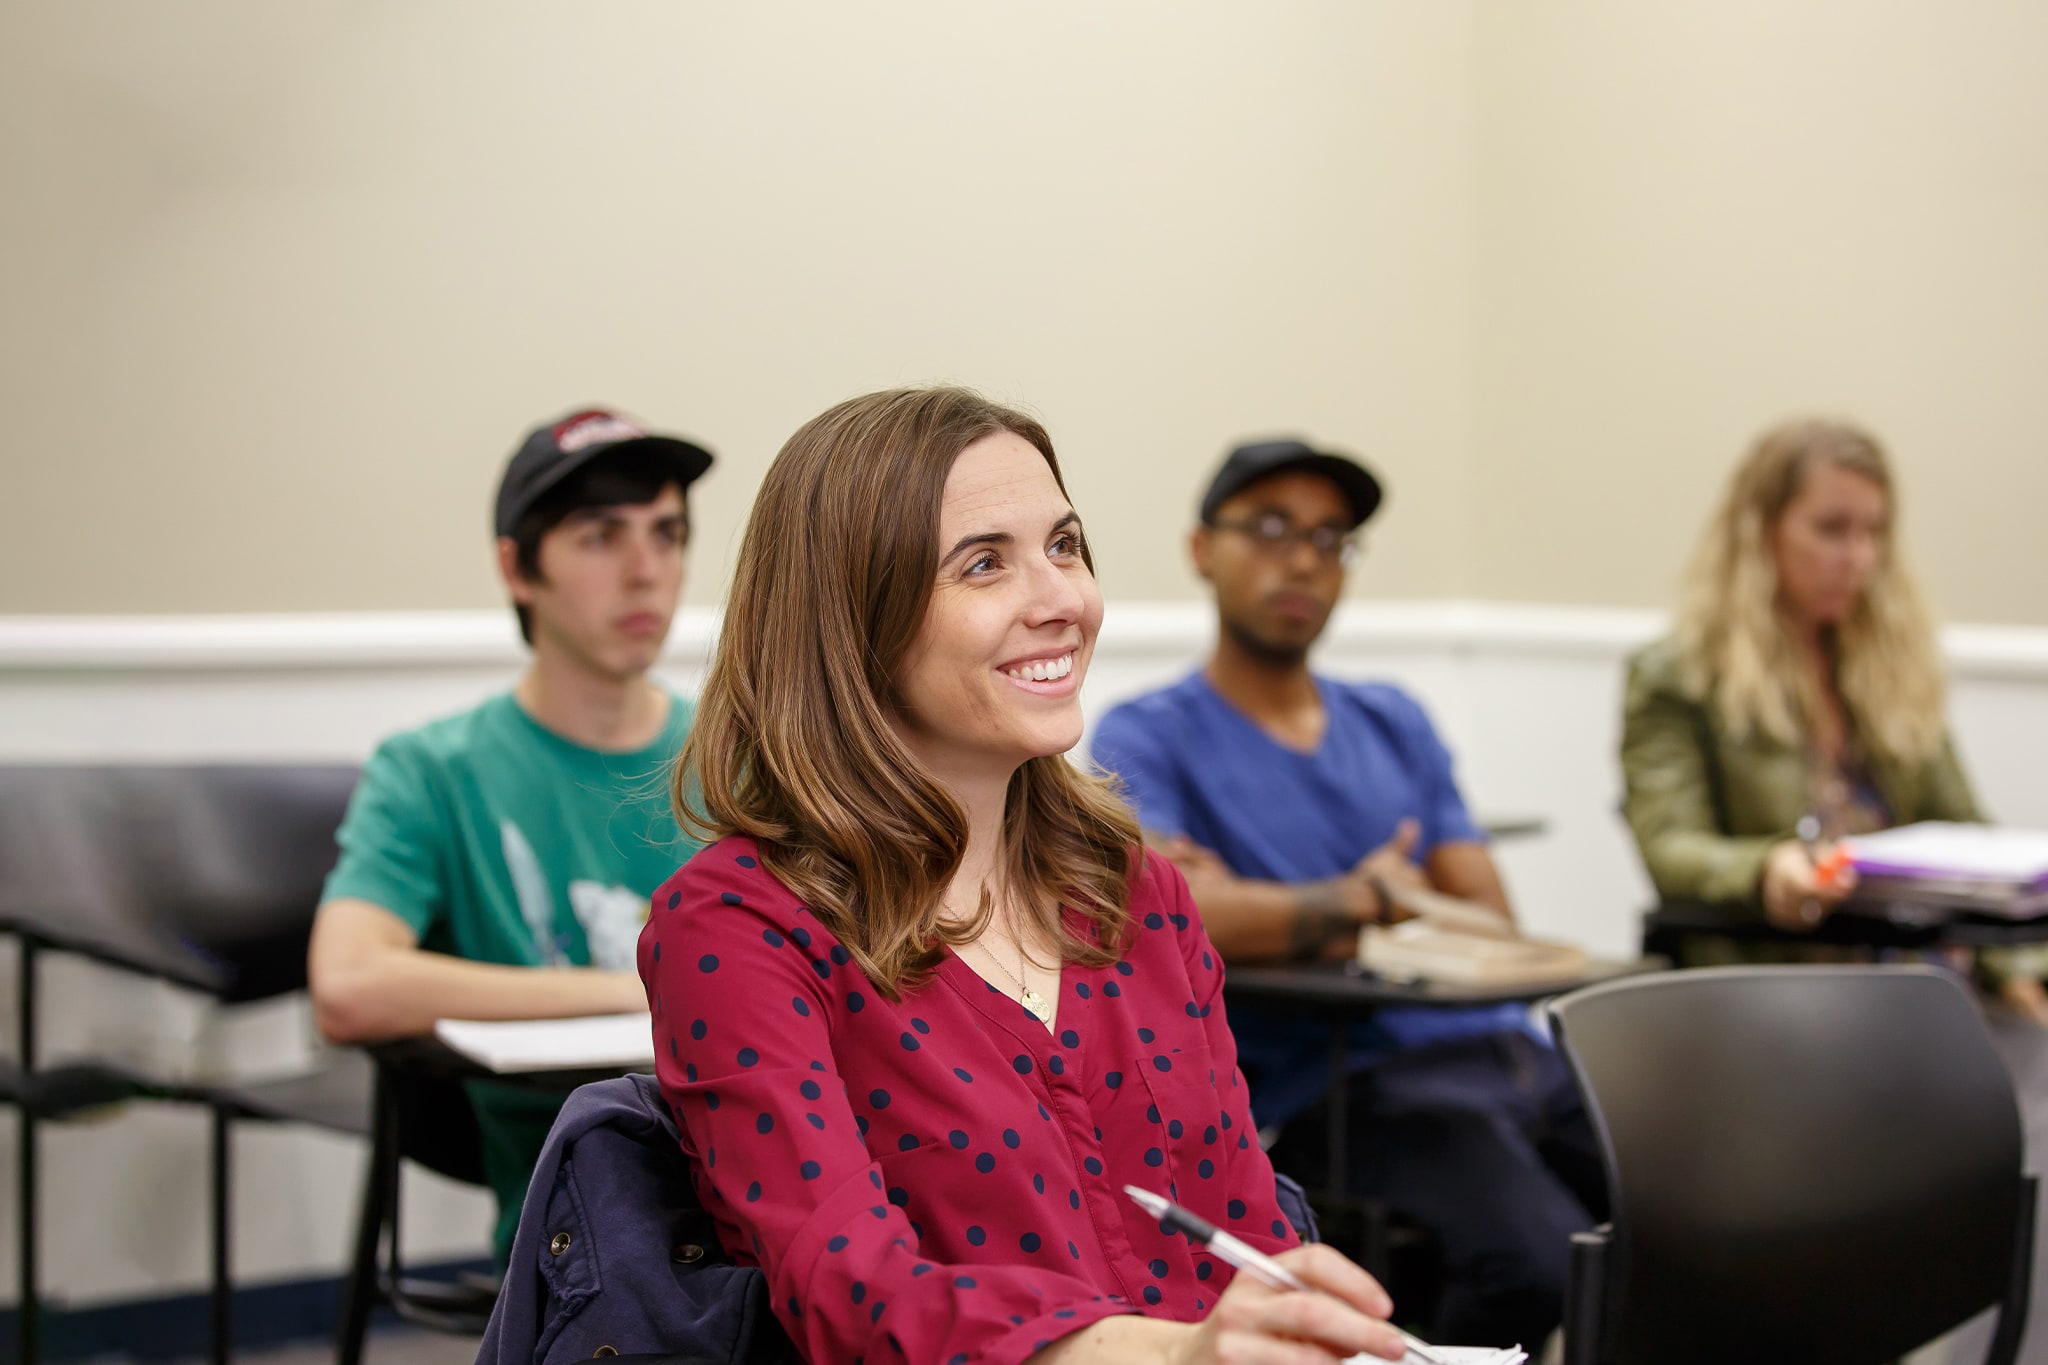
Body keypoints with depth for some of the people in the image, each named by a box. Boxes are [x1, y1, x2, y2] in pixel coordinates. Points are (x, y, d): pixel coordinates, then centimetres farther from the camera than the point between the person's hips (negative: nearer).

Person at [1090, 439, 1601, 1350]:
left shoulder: (1394, 722, 23)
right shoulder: (1148, 737, 6)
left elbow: (1492, 929, 13)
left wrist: (1277, 917, -2)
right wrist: (1365, 900, -5)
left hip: (1505, 1049, 6)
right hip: (1344, 1080, -5)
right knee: (1542, 1262, -33)